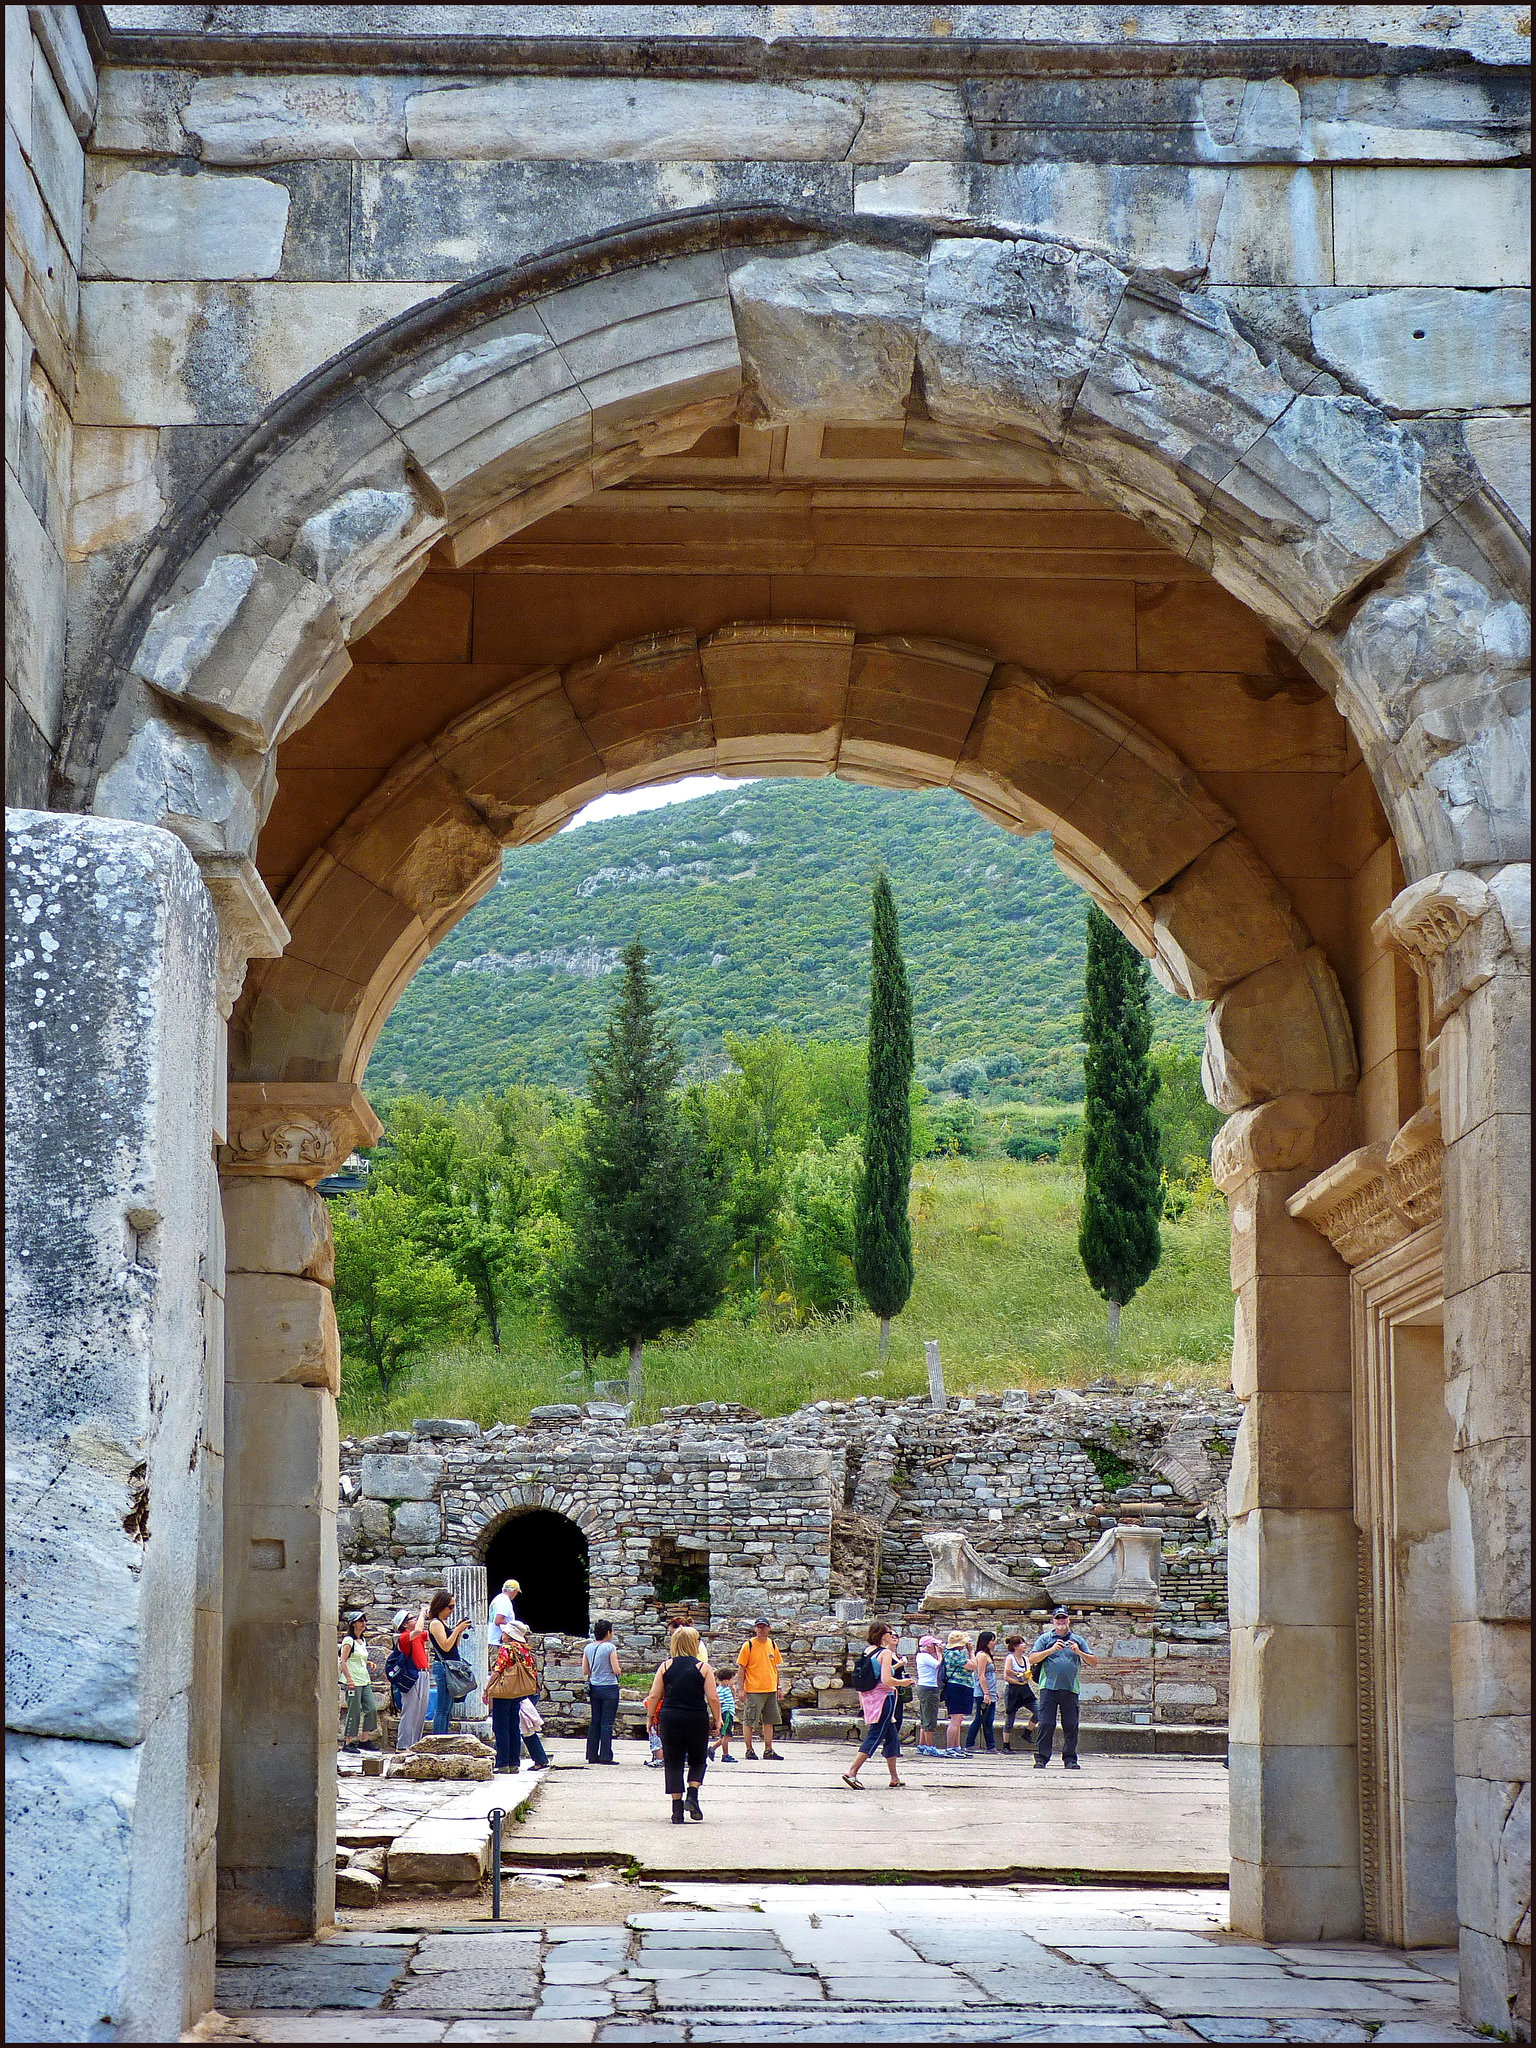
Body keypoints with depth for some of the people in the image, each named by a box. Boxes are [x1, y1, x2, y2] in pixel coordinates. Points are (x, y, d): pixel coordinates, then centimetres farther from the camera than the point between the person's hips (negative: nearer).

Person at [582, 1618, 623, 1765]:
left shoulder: (588, 1648, 5)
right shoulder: (610, 1648, -12)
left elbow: (585, 1671, 7)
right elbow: (616, 1670, -14)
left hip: (594, 1687, 6)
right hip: (609, 1688, -6)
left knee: (594, 1722, 11)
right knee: (607, 1723, -2)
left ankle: (592, 1755, 13)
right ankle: (606, 1756, -2)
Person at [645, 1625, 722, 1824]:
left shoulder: (665, 1667, 2)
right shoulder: (703, 1668, -3)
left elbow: (654, 1696, 0)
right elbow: (713, 1698, -5)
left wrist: (650, 1717, 12)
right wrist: (716, 1720, 6)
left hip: (670, 1718, 1)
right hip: (697, 1719, -1)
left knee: (673, 1764, 7)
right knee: (698, 1761, 17)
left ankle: (677, 1809, 4)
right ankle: (692, 1796, -4)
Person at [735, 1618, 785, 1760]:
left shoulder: (772, 1645, 10)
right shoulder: (748, 1646, -5)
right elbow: (741, 1667, -4)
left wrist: (778, 1687, 16)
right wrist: (741, 1688, -9)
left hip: (770, 1690, 5)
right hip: (754, 1690, -5)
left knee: (769, 1721, 8)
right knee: (749, 1721, -3)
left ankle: (768, 1750, 14)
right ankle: (749, 1750, 6)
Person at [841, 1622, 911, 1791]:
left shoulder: (868, 1652, 11)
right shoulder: (886, 1653, -12)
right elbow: (886, 1680, -20)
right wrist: (903, 1682, -6)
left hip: (868, 1697, 9)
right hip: (883, 1696, -9)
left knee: (892, 1737, 17)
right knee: (875, 1736, -8)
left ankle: (895, 1778, 21)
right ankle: (851, 1772, -18)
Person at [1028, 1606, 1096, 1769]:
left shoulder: (1077, 1640, 15)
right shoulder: (1045, 1638, 9)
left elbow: (1094, 1661, 10)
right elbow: (1032, 1659, -2)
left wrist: (1079, 1652, -7)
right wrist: (1051, 1650, -12)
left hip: (1070, 1688, 2)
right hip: (1049, 1687, -2)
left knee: (1071, 1725, 1)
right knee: (1046, 1724, -7)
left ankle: (1070, 1758, 8)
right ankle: (1041, 1757, -2)